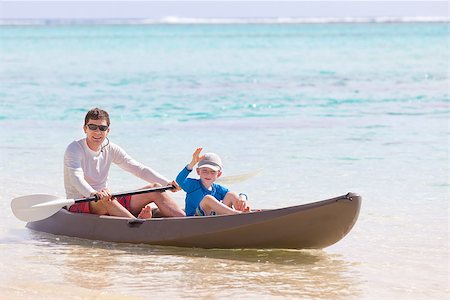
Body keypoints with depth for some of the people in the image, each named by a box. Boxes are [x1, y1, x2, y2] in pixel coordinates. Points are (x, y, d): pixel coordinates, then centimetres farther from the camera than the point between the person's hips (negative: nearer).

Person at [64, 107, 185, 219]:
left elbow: (139, 169, 4)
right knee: (103, 199, -40)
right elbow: (76, 177, -31)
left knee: (155, 188, -5)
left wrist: (167, 183, -11)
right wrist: (93, 193, -52)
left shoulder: (110, 149, 5)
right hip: (78, 206, -6)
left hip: (106, 203, 6)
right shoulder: (74, 149, -12)